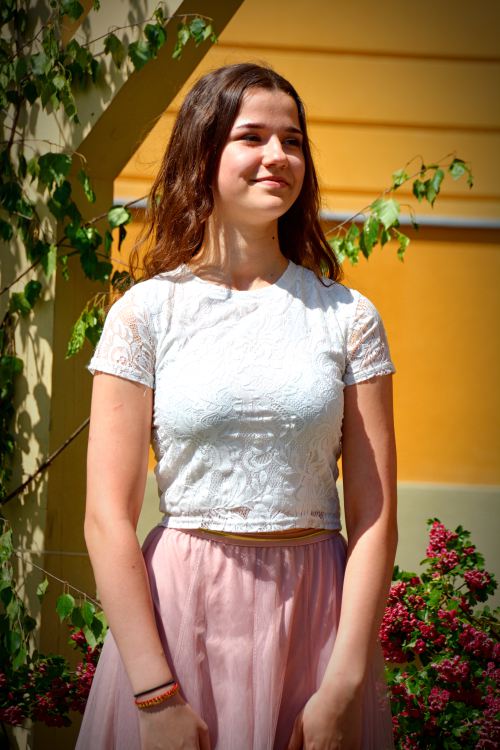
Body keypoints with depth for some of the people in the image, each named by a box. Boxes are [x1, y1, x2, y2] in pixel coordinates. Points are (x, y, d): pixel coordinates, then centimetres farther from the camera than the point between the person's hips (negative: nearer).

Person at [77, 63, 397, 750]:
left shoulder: (348, 316, 2)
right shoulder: (146, 312, -2)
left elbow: (374, 514, -1)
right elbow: (108, 518, -6)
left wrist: (344, 688, -10)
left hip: (317, 614, 1)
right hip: (177, 614, -1)